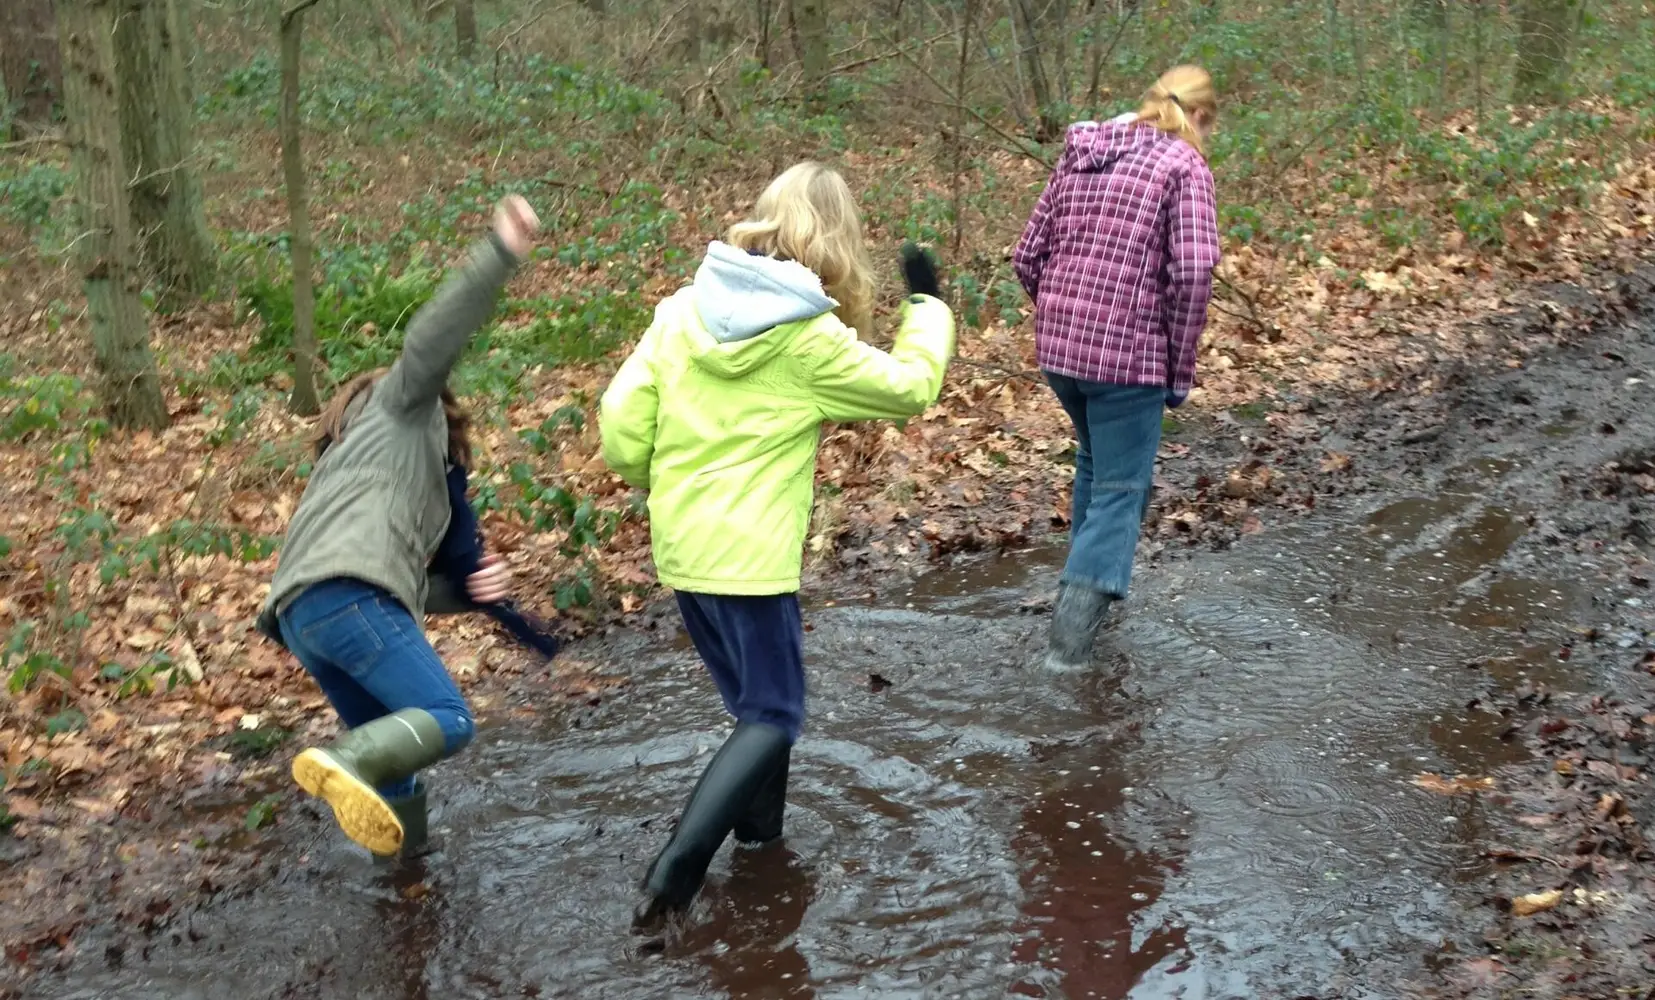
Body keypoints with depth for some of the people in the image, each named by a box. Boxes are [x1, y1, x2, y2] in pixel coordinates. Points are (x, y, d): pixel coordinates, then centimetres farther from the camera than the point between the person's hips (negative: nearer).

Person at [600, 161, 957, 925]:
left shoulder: (684, 311, -1)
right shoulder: (811, 340, -13)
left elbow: (621, 421, -1)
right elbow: (910, 386, 1)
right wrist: (926, 303, 15)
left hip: (681, 547, 6)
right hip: (749, 555, -6)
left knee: (752, 695, 23)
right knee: (773, 716, 3)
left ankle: (758, 826, 34)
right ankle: (677, 866, -11)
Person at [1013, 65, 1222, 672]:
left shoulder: (1078, 157, 11)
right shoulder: (1183, 165, -5)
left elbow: (1028, 256, 10)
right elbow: (1193, 272, -16)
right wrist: (1180, 370, -7)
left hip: (1057, 350, 6)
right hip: (1129, 355, -6)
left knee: (1095, 462, 28)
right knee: (1121, 488, 5)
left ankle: (1090, 581, 40)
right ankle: (1075, 620, -7)